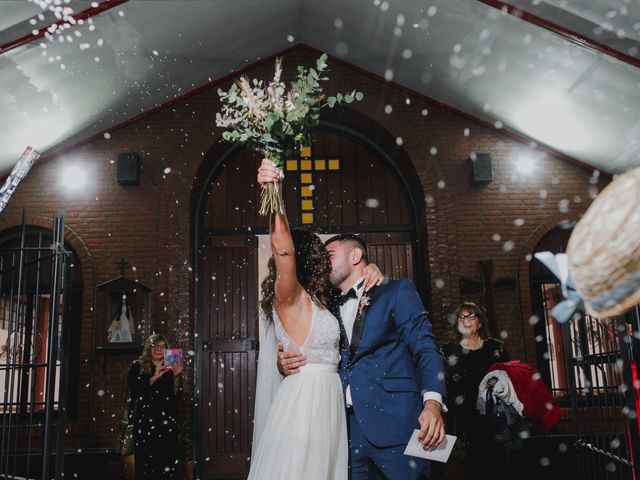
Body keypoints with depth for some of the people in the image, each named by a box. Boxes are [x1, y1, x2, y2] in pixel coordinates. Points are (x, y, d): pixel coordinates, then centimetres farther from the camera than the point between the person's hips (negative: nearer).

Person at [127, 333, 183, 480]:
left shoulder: (172, 368, 11)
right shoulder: (137, 366, 7)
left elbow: (177, 395, 5)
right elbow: (135, 391, -5)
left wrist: (176, 377, -11)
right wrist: (154, 378, -13)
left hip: (167, 420, 1)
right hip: (144, 419, -1)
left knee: (168, 462, -8)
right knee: (145, 461, -7)